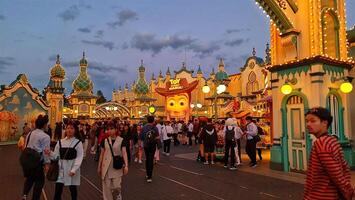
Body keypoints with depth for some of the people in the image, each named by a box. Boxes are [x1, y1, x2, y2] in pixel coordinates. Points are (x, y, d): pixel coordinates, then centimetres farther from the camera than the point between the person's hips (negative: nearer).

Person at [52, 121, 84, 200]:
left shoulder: (78, 142, -5)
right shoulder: (60, 142, 5)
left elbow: (79, 157, -10)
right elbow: (55, 155, 2)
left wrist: (74, 170, -19)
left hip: (72, 169, -2)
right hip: (61, 168, 2)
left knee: (73, 189, 9)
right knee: (58, 189, 0)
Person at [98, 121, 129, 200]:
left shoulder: (121, 140, -5)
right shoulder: (105, 141, 3)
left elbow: (124, 152, -11)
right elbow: (102, 154, 9)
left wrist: (126, 165, -21)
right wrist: (99, 167, 12)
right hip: (106, 167, 2)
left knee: (116, 187, -1)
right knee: (106, 188, 6)